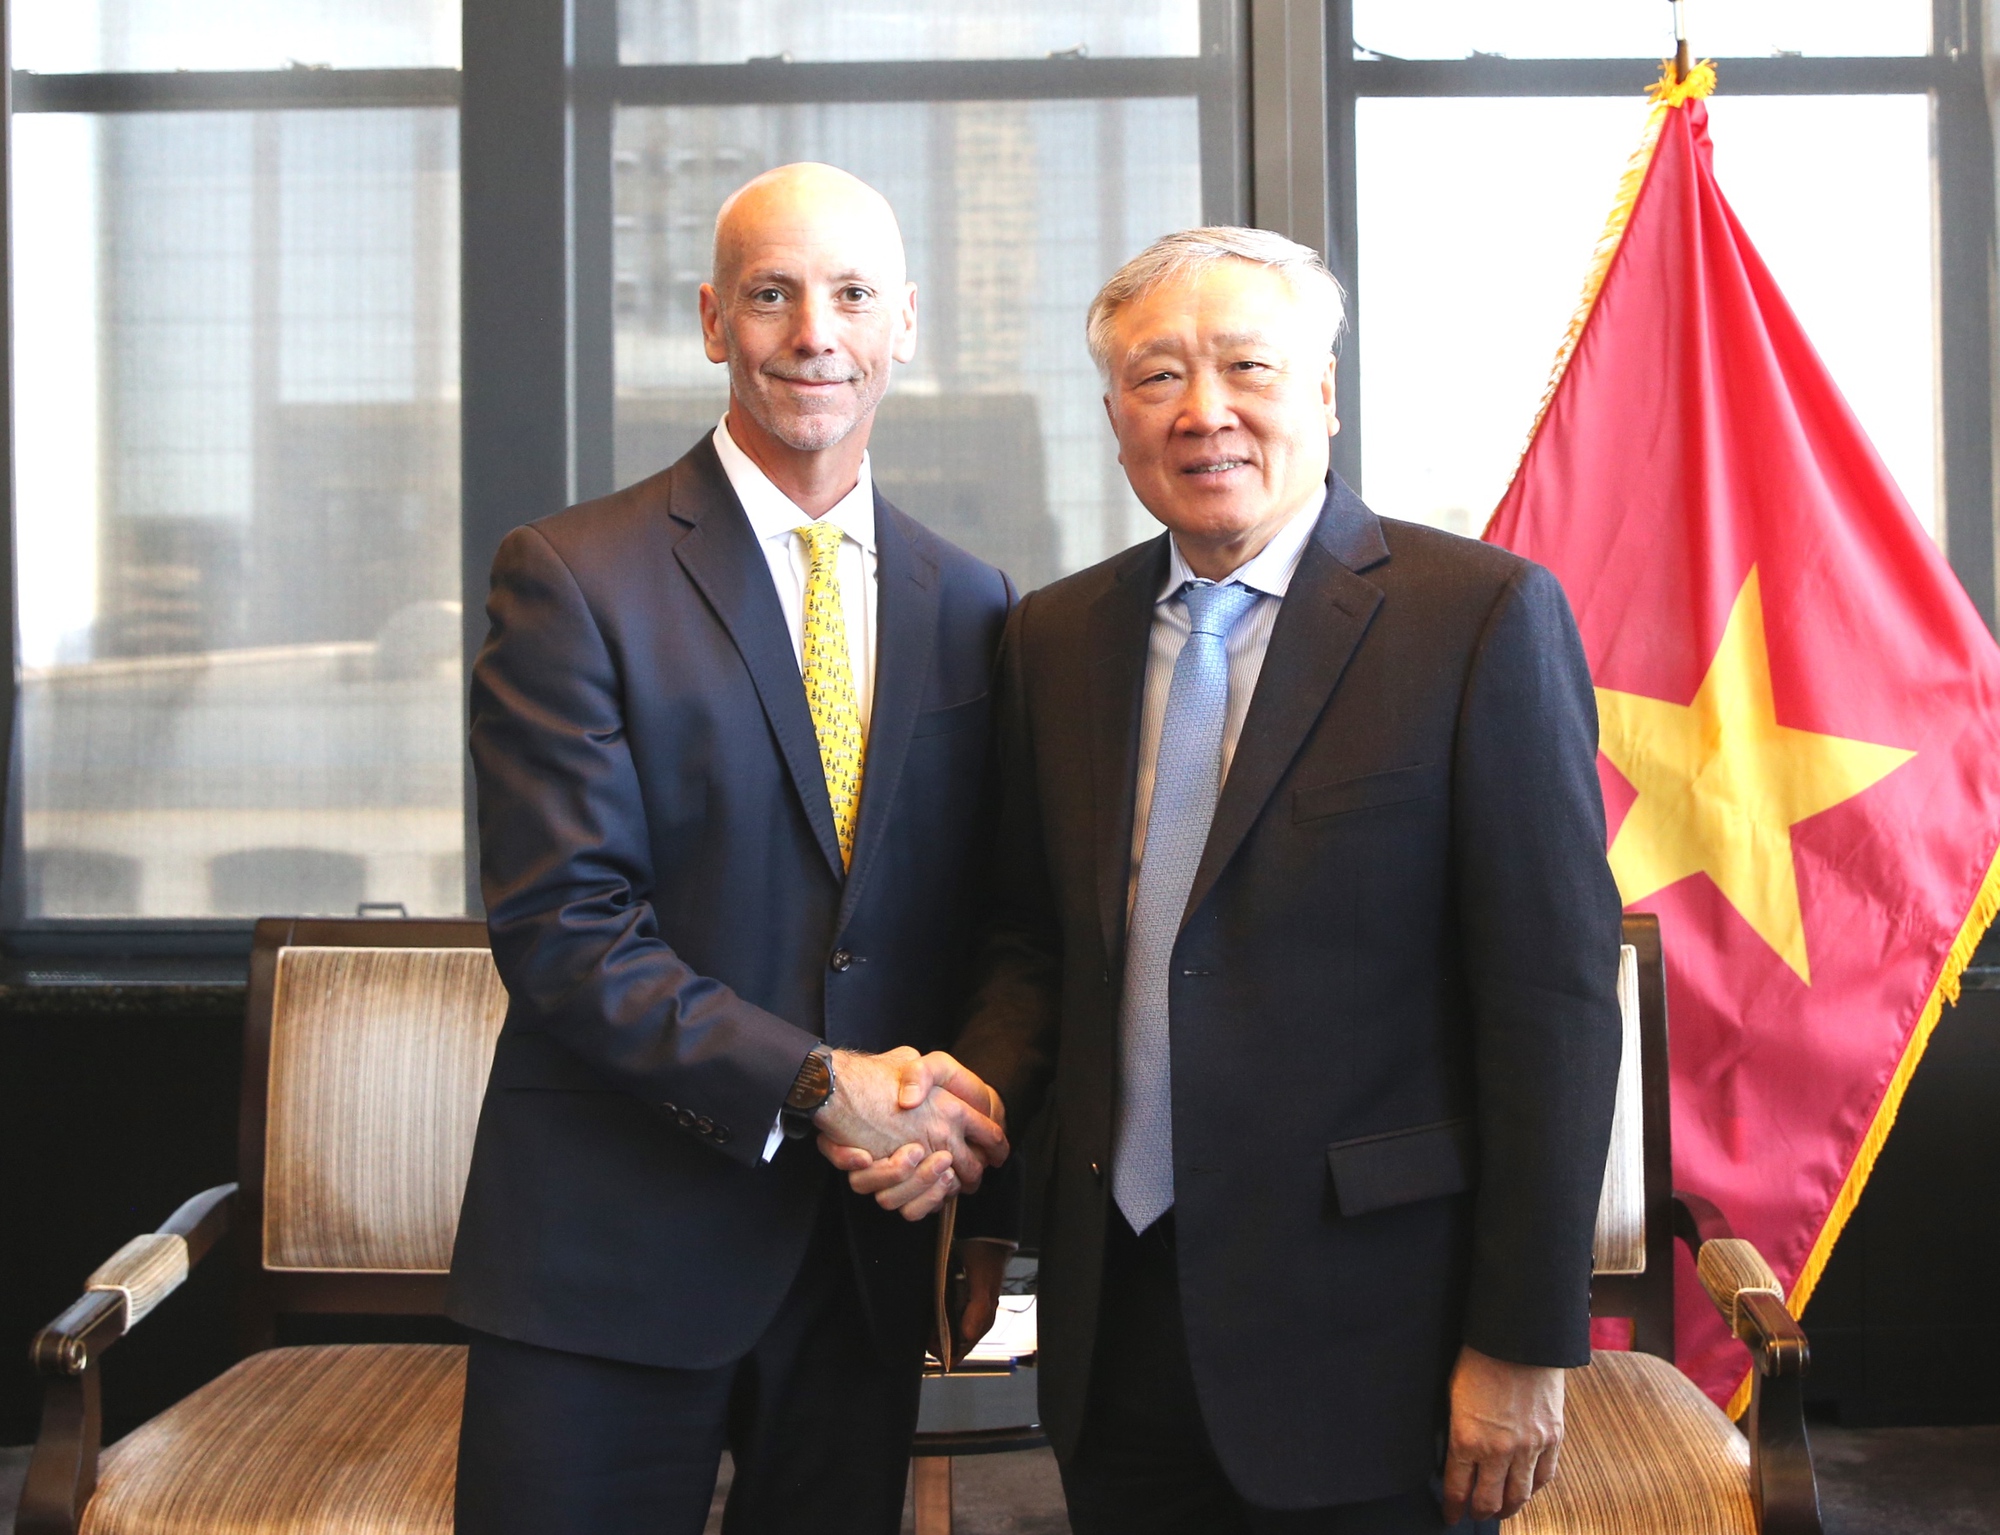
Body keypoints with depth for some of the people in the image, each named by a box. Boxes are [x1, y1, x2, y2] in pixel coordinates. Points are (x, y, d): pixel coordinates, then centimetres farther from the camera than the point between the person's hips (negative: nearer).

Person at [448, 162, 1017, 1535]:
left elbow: (985, 932, 11)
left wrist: (982, 1206, 4)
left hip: (872, 1258, 4)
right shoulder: (571, 578, -6)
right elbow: (562, 927, -13)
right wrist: (816, 1083, -18)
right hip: (612, 1262, -4)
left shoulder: (971, 604, 8)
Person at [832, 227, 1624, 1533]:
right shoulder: (1056, 637, 8)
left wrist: (1523, 1345, -12)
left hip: (1368, 1332, -4)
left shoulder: (1488, 616, -9)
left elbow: (1555, 997, -11)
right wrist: (974, 1095, -5)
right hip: (1119, 1327, 5)